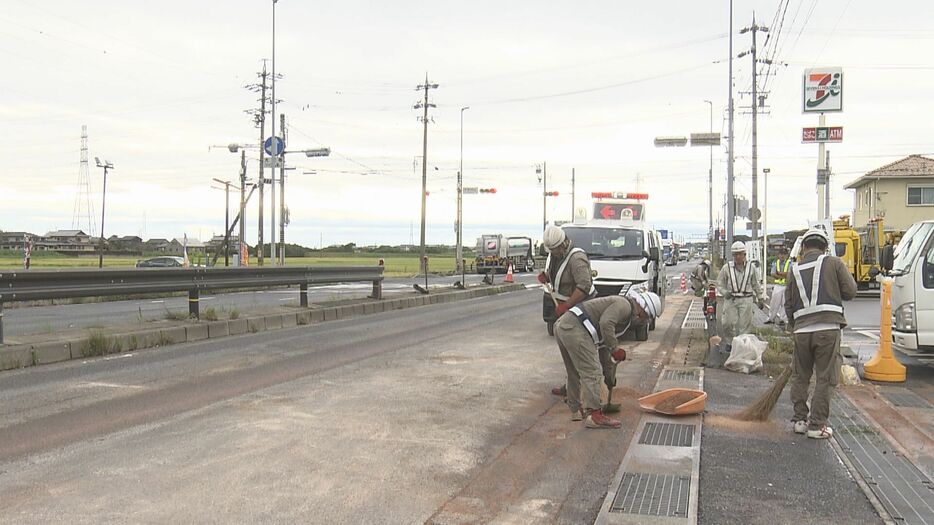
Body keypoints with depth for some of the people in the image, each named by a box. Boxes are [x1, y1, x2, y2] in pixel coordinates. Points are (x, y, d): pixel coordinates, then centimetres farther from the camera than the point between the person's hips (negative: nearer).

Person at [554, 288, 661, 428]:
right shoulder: (624, 305, -3)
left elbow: (603, 344, 35)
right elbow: (605, 323, -22)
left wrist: (610, 374, 38)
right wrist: (615, 349, -11)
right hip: (575, 328, -11)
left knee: (575, 373, 21)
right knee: (592, 372, -9)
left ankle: (576, 409, 32)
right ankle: (593, 415, -10)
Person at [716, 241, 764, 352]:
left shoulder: (751, 268, 6)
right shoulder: (727, 268, 2)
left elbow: (756, 285, 17)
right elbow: (719, 284, 8)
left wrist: (760, 298, 18)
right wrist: (725, 293, -10)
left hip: (746, 300, 0)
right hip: (730, 300, 0)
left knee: (744, 324, -1)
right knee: (728, 323, -5)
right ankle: (729, 343, 16)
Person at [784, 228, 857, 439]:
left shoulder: (795, 269, 10)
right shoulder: (834, 263, 1)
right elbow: (850, 291, -1)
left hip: (802, 329, 3)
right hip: (828, 328, -3)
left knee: (800, 377, 16)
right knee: (826, 378, 4)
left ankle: (800, 419, 22)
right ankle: (817, 424, 6)